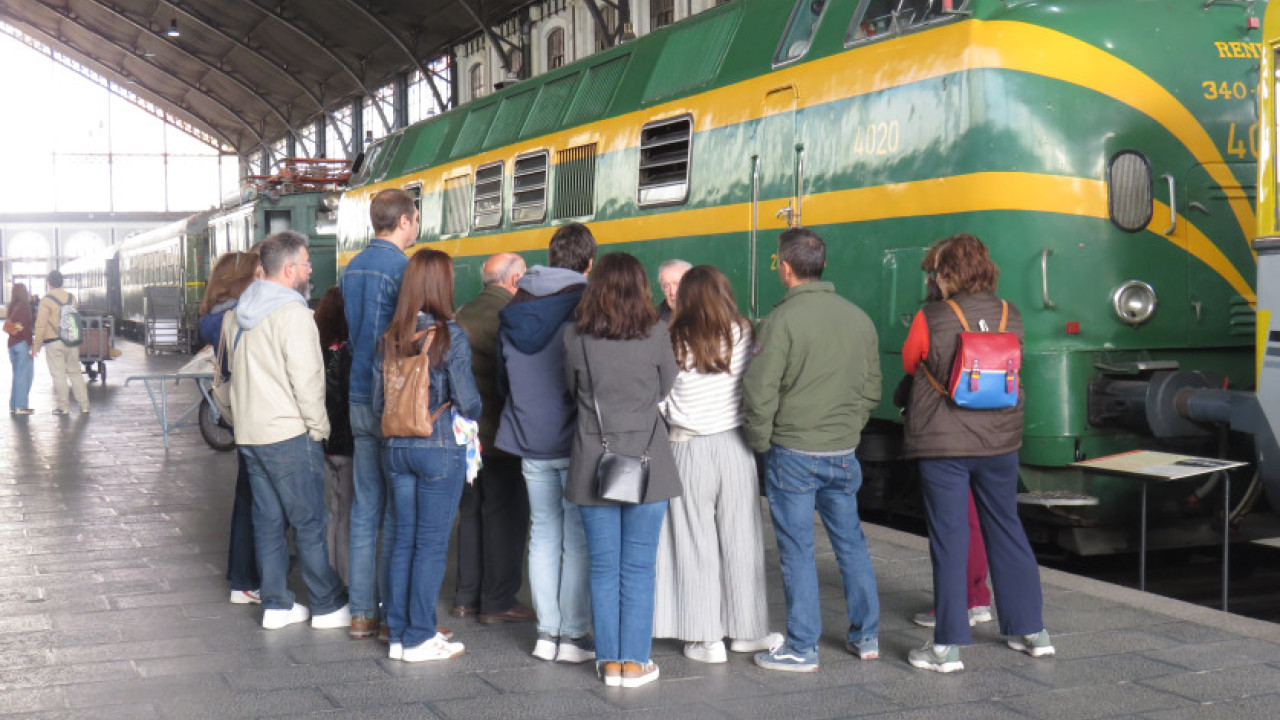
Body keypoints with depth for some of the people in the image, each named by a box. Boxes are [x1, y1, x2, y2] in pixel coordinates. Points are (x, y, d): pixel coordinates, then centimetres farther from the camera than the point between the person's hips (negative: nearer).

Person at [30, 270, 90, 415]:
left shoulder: (46, 300, -9)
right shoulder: (71, 298, 7)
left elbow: (41, 324, -10)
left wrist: (36, 345, -4)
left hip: (54, 342, -5)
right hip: (71, 342, 5)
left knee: (59, 374, 1)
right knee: (75, 373, 11)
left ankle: (64, 406, 3)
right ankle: (84, 405, 9)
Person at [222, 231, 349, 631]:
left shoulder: (236, 314, 12)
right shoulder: (291, 312, -16)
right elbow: (306, 377, -20)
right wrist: (318, 426, -9)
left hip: (248, 432, 8)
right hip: (289, 433, -8)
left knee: (267, 519, 12)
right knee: (310, 523, 0)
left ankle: (276, 605, 17)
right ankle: (328, 606, 7)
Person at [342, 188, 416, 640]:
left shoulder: (353, 268, 12)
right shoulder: (401, 268, -14)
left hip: (360, 398, 8)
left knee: (365, 508, 11)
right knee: (399, 514, -1)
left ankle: (361, 612, 16)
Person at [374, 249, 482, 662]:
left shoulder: (392, 336, 3)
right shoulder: (450, 335, -13)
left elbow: (378, 402, 6)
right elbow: (467, 401, -12)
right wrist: (472, 414, 10)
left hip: (397, 449, 5)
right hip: (440, 449, -5)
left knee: (404, 540, 12)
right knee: (432, 544, 2)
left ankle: (399, 634, 19)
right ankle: (419, 639, 7)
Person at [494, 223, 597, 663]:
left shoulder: (512, 309, 7)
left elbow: (502, 380, 16)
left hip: (530, 444, 5)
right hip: (577, 443, -5)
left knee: (543, 534, 12)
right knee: (579, 539, 3)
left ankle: (547, 632, 16)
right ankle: (573, 635, 7)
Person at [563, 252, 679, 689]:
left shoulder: (576, 338, -5)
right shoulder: (656, 334, -7)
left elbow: (573, 390, 9)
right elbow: (667, 389, 6)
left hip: (594, 466, 1)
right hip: (647, 461, -1)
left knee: (603, 566, 10)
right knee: (639, 567, 6)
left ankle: (609, 661, 15)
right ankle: (635, 661, 11)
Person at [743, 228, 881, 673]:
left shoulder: (782, 320, -14)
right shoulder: (858, 318, 6)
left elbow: (760, 391, -16)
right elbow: (872, 389, 13)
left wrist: (761, 443, -2)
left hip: (793, 452, -5)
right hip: (843, 453, 6)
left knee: (797, 550, 3)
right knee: (850, 541, 16)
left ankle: (802, 648, 9)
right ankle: (865, 636, 24)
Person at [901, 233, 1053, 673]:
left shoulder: (931, 320, -13)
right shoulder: (1011, 317, 0)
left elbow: (909, 365, 3)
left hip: (943, 444, -4)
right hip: (1000, 442, 4)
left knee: (948, 539, 1)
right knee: (1007, 532, 16)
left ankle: (948, 646, 4)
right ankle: (1032, 632, 24)